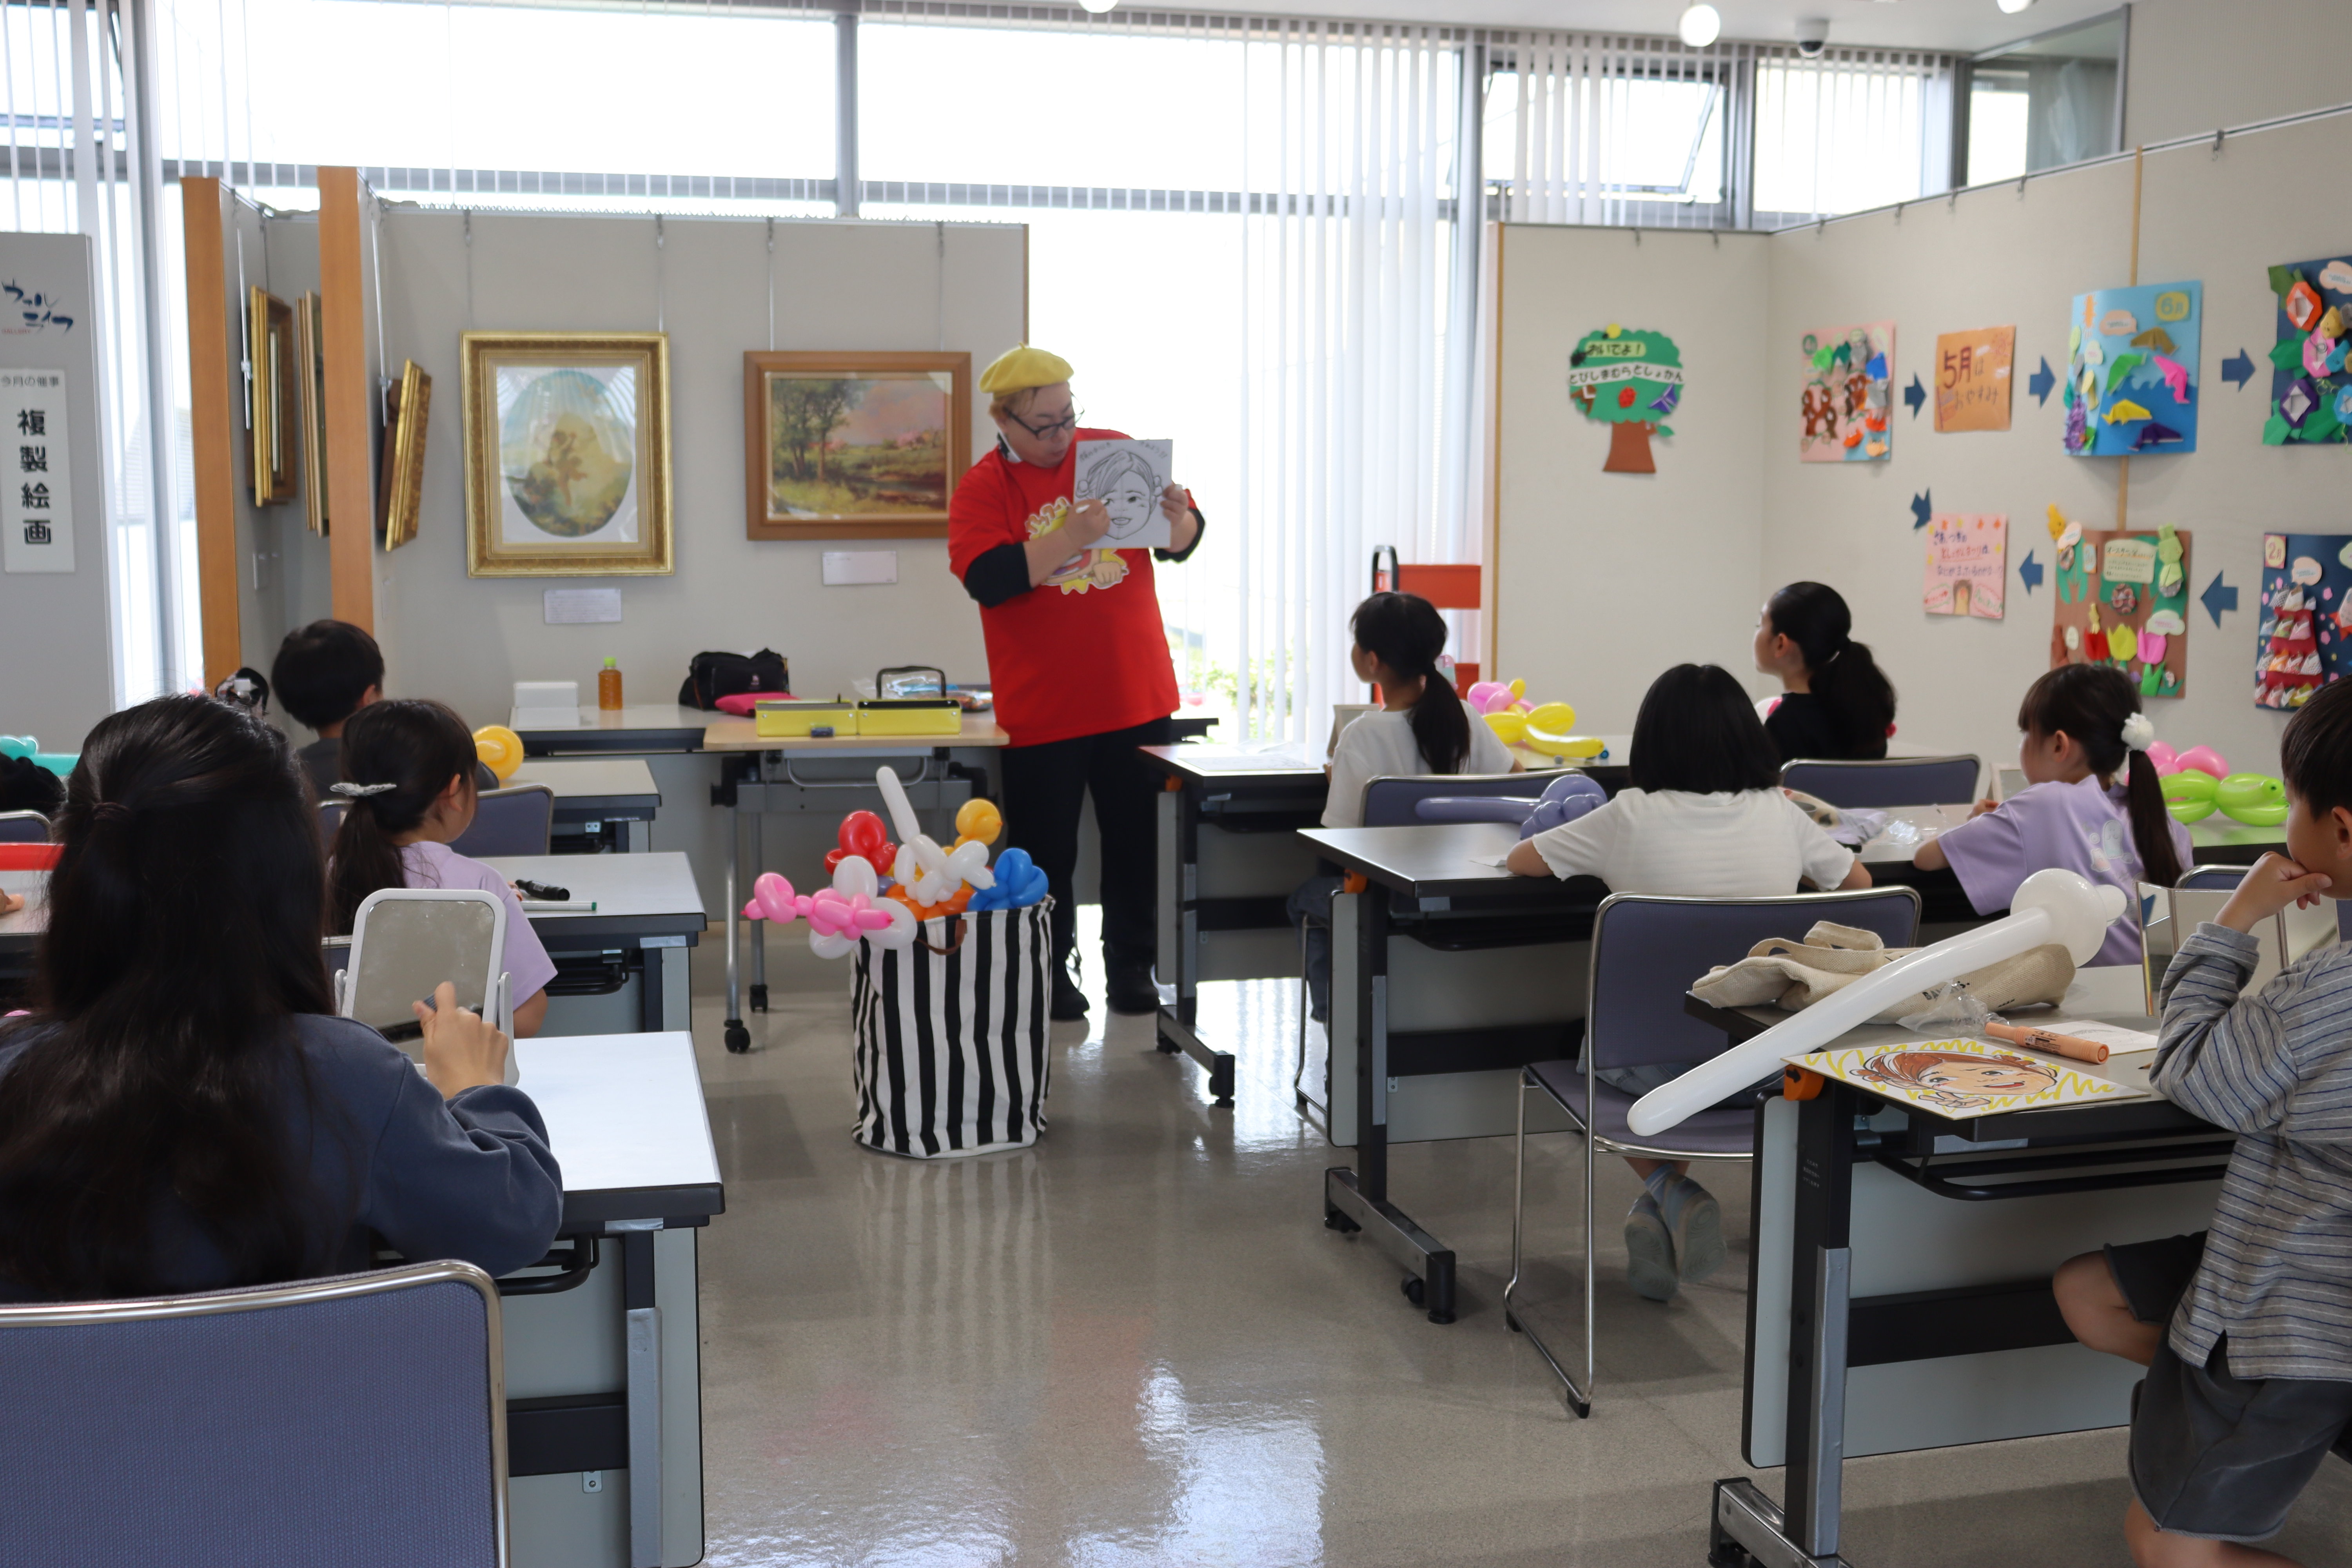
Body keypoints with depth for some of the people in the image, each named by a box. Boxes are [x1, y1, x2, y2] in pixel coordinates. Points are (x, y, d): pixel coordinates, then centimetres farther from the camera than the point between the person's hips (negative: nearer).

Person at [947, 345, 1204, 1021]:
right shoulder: (983, 488, -4)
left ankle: (1131, 968, 24)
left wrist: (1177, 518, -12)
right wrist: (1073, 537, -28)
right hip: (1043, 711, -3)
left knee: (1139, 843, 10)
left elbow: (1181, 544, 11)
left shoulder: (1116, 452, 7)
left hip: (1138, 700, 3)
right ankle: (1049, 974, 21)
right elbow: (988, 579, -20)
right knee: (1046, 852, 5)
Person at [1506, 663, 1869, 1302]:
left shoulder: (1630, 817, -9)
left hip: (1655, 1061, -3)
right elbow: (1857, 879, 19)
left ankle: (1670, 1192, 10)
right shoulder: (1780, 815, 0)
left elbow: (1519, 860, 6)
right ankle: (1668, 1208, 21)